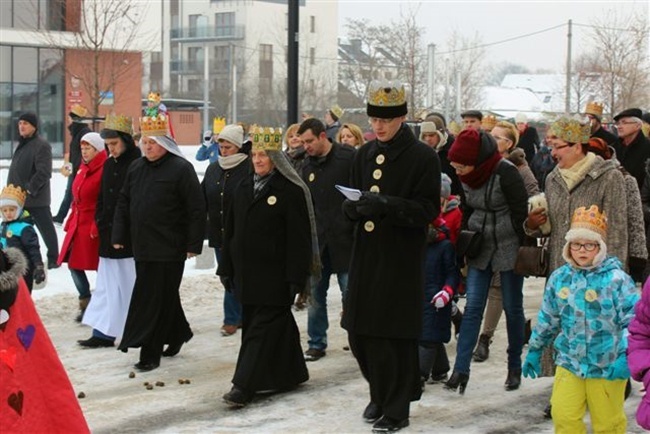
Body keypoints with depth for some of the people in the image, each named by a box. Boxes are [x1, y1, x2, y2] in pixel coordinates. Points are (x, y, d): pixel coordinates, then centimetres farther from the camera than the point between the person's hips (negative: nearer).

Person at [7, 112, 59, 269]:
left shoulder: (41, 145, -14)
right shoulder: (22, 145, 16)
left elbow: (44, 172, -21)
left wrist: (30, 189, -22)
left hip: (37, 198, -9)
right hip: (19, 198, 9)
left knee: (45, 227, 0)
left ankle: (53, 258, 8)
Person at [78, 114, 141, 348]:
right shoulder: (109, 165, 12)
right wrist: (101, 223, 9)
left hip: (131, 238, -7)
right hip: (109, 236, 7)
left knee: (130, 285, 2)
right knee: (108, 285, 8)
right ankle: (104, 333, 11)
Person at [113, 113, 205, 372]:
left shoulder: (181, 169, -9)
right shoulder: (136, 168, 12)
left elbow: (196, 209, -11)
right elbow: (123, 203, 17)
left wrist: (194, 244, -13)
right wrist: (119, 236, 10)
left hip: (168, 248, -6)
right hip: (142, 246, 7)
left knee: (156, 299, -5)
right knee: (164, 296, 16)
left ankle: (150, 353, -1)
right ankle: (178, 333, 34)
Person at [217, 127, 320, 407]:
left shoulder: (291, 191, -9)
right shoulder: (244, 188, 12)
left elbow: (299, 237, -13)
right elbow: (231, 230, 16)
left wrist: (296, 278, -16)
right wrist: (227, 267, 13)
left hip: (274, 276, -7)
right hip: (246, 273, 7)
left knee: (262, 329, -6)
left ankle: (243, 387, -8)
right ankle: (290, 374, 26)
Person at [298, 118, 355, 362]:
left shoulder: (348, 158, -7)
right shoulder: (307, 167, 12)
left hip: (345, 238, -5)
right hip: (317, 241, 5)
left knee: (350, 292, 1)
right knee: (315, 295, 8)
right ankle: (316, 344, 17)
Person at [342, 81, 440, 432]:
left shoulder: (423, 158, -6)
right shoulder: (364, 154, 11)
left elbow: (428, 210, -11)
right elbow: (352, 203, 14)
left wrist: (387, 204, -25)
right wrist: (354, 206, -10)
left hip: (401, 260, -5)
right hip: (365, 255, 6)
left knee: (395, 335, -1)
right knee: (359, 332, 8)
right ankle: (379, 394, 30)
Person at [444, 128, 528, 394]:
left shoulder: (505, 173, -19)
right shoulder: (466, 176, 0)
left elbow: (520, 212, -15)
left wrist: (522, 250, -12)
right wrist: (463, 243, 6)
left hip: (508, 249, -5)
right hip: (479, 249, 5)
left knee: (512, 308, 6)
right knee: (472, 308, -1)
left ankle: (515, 368, 19)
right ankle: (461, 369, -2)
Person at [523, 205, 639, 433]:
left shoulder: (616, 279, -13)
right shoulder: (559, 278, 2)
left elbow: (633, 320, -12)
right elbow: (547, 319, 14)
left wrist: (626, 355, -21)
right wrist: (535, 349, 18)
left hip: (607, 366, -3)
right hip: (569, 363, 4)